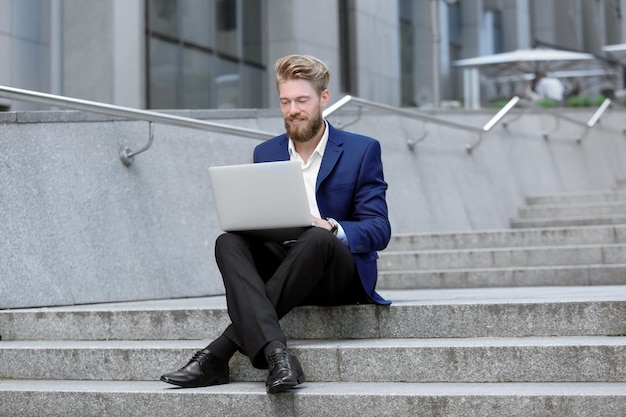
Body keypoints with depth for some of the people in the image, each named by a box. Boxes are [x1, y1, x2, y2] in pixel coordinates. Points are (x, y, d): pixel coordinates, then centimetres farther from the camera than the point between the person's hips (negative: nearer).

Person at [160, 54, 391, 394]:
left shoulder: (362, 150, 1)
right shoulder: (265, 153, 13)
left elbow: (379, 230, -5)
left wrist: (331, 227, -26)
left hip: (342, 275, -3)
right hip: (281, 269, 4)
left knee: (317, 239, -38)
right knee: (229, 242, -26)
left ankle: (218, 354, -36)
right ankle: (276, 355, -49)